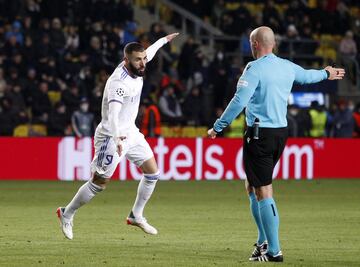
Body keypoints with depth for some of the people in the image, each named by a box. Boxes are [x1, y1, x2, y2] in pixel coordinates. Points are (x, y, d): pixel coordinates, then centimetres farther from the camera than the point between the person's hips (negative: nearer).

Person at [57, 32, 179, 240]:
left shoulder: (137, 68, -4)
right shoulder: (119, 82, -30)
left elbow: (149, 52, 22)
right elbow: (113, 113, -44)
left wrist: (164, 40, 38)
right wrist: (117, 138, -59)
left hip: (130, 132, 9)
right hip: (111, 137, -9)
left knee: (152, 172, 8)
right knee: (99, 183, -3)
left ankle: (136, 216, 21)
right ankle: (67, 214, 16)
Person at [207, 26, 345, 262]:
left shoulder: (255, 68, -12)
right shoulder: (287, 67, 9)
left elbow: (239, 101, -20)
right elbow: (307, 75, 31)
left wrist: (217, 128, -13)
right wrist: (327, 73, 53)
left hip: (260, 135, -8)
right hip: (281, 132, 8)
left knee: (263, 192, -6)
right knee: (252, 188, 19)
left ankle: (273, 250, -8)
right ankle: (264, 241, 17)